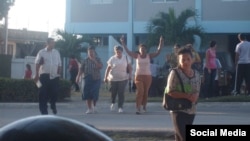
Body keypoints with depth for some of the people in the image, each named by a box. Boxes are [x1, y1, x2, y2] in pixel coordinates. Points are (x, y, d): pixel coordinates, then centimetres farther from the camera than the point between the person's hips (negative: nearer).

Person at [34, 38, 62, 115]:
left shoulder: (56, 52, 11)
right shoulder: (41, 52, 2)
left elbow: (59, 64, 14)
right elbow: (37, 63, 0)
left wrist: (59, 73, 8)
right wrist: (37, 75, -6)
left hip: (54, 76, 2)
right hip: (44, 76, -2)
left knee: (54, 92, 3)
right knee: (43, 94, -2)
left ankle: (53, 105, 30)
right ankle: (43, 110, 8)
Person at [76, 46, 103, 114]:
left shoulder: (97, 59, 5)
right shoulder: (85, 61, 5)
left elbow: (100, 67, -10)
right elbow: (81, 69, 2)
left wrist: (94, 61, -18)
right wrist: (78, 76, -9)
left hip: (96, 79, 0)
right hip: (88, 79, 1)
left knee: (95, 94, -3)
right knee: (87, 94, -5)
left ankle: (94, 106, 22)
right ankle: (89, 108, 1)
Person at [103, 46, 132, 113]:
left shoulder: (126, 58, 4)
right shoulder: (112, 59, -2)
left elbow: (129, 67, 9)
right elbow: (108, 68, -3)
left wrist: (130, 74, -1)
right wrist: (105, 77, -7)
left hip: (123, 78, 0)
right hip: (113, 78, 0)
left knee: (121, 93, -7)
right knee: (113, 92, 8)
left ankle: (120, 107, -2)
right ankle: (113, 103, 37)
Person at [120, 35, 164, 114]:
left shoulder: (149, 56, 1)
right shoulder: (137, 56, 0)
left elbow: (158, 52, -7)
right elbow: (128, 52, -4)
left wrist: (161, 43, -17)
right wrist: (123, 43, -11)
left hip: (147, 76, 2)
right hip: (139, 76, -1)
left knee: (145, 92, 9)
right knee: (140, 92, -14)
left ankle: (144, 107, 25)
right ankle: (138, 108, -16)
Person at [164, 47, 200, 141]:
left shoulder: (196, 74, 6)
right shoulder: (175, 73, -12)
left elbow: (197, 91, 13)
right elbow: (170, 92, -16)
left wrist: (195, 96, -11)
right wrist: (187, 96, -23)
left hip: (191, 110, 6)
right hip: (178, 110, -6)